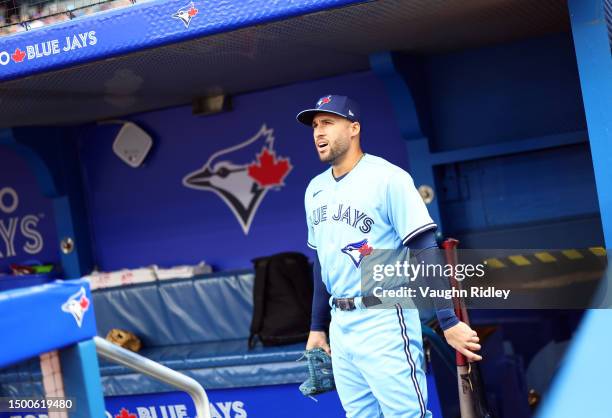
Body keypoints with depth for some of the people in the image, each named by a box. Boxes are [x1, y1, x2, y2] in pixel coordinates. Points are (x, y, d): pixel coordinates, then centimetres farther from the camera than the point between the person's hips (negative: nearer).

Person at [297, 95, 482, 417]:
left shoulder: (387, 178, -10)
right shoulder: (315, 189, 11)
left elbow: (426, 252, -14)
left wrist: (448, 321, -20)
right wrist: (317, 326, 20)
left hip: (384, 322, -7)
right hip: (340, 325, 7)